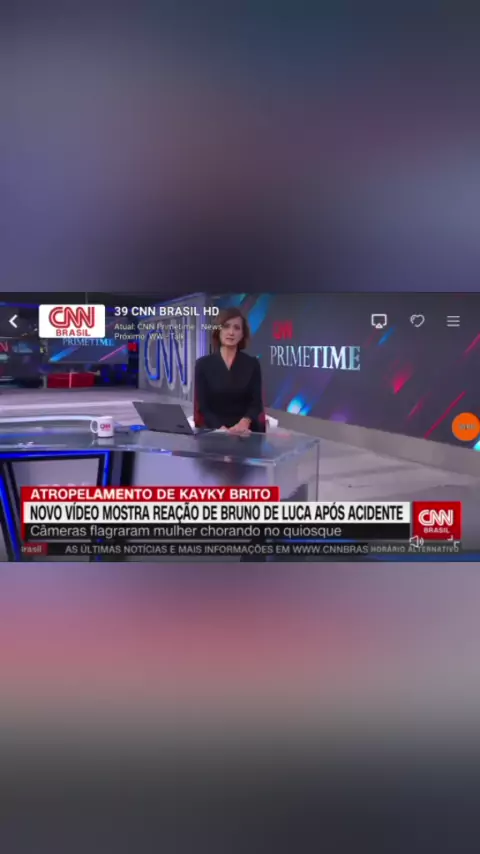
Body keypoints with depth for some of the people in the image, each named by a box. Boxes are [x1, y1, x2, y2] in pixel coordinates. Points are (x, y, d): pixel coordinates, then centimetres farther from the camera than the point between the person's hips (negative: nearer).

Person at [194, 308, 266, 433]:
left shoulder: (252, 364, 5)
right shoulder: (203, 364, 2)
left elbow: (256, 402, -1)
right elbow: (203, 406, -2)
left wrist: (244, 422, -22)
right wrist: (222, 429, -19)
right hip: (214, 431, 0)